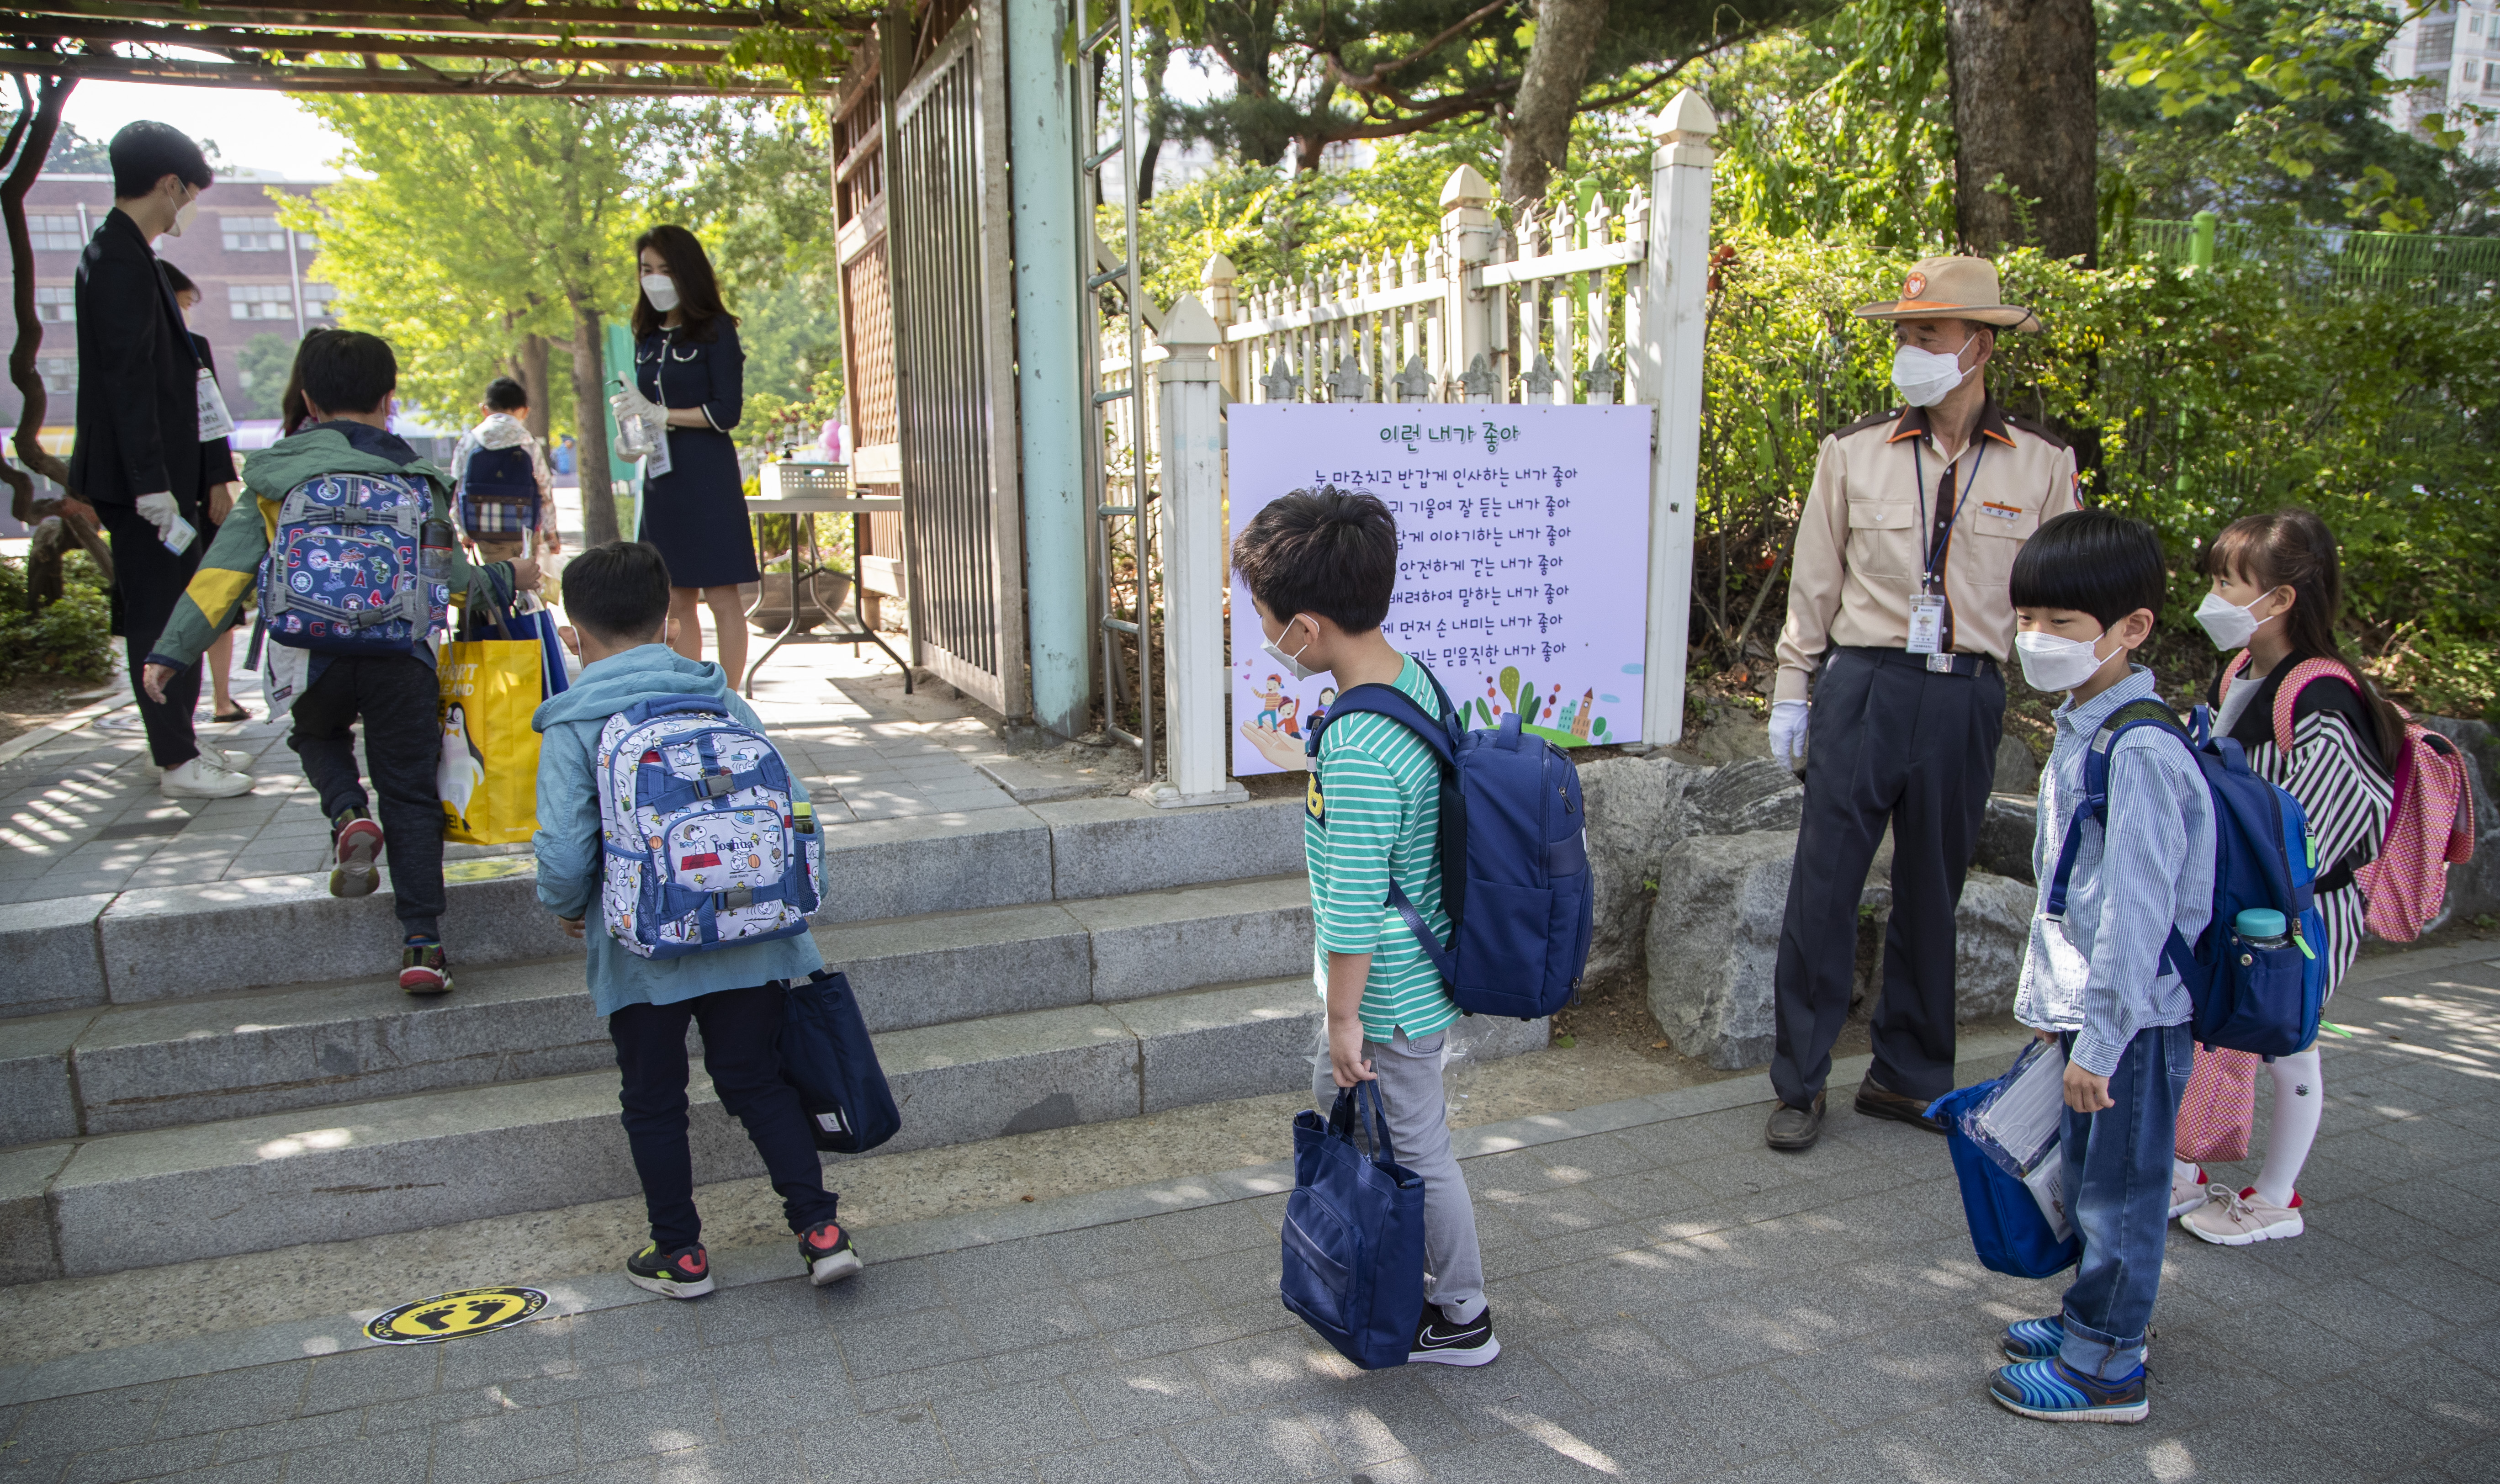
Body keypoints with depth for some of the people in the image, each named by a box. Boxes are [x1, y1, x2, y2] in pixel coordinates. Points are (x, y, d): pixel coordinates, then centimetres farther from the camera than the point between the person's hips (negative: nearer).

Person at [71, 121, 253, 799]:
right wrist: (153, 485, -23)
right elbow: (127, 379, -20)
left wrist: (191, 480, 18)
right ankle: (178, 763, 1)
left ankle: (183, 744, 23)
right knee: (159, 618, -5)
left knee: (177, 612, 14)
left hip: (157, 472, 10)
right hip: (141, 478, -10)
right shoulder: (120, 261, -14)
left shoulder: (123, 255, 16)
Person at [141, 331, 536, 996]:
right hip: (400, 657, 0)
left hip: (312, 657, 1)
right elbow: (449, 578, 12)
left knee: (319, 736, 34)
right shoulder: (414, 480, 10)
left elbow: (224, 570, 7)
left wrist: (170, 651, 9)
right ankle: (422, 943, 5)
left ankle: (348, 814, 3)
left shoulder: (275, 477, 11)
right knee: (411, 796, 10)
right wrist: (505, 580, 31)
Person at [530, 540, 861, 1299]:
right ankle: (820, 1229, 12)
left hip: (642, 953, -2)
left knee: (654, 1103, 16)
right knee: (758, 1081, 16)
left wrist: (568, 907, 7)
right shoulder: (722, 699, 1)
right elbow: (790, 804, 0)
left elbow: (565, 853, -15)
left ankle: (681, 1254, 27)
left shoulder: (572, 727, -9)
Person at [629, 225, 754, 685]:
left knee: (721, 594, -5)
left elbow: (726, 412, -9)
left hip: (708, 477, -6)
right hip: (660, 478, 6)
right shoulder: (648, 338, 16)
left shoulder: (715, 331, -3)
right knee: (676, 602, 7)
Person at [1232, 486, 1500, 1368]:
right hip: (1412, 970, 10)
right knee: (1336, 1102, 26)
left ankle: (1463, 1320, 31)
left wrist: (1343, 1016, -17)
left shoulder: (1356, 752, -33)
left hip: (1389, 993, -10)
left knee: (1414, 1149, 10)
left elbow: (1354, 907, -27)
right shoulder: (1412, 676, -3)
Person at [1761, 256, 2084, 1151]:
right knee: (1824, 886, -1)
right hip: (1862, 685, -1)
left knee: (1932, 894, 11)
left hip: (1967, 698, 1)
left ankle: (1908, 1077, 27)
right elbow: (1814, 581, 7)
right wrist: (1792, 689, 6)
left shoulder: (2042, 464, 4)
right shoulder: (1854, 453, 2)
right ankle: (1799, 1085, 11)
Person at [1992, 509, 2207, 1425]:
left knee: (2117, 1190, 4)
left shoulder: (2138, 750, -23)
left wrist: (2099, 1040, -21)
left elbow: (2137, 912, -24)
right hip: (2091, 1009, 9)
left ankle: (2103, 1367, 18)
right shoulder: (2084, 730, 8)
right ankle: (2098, 1317, 38)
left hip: (2132, 1021, -9)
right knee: (2089, 1178, 22)